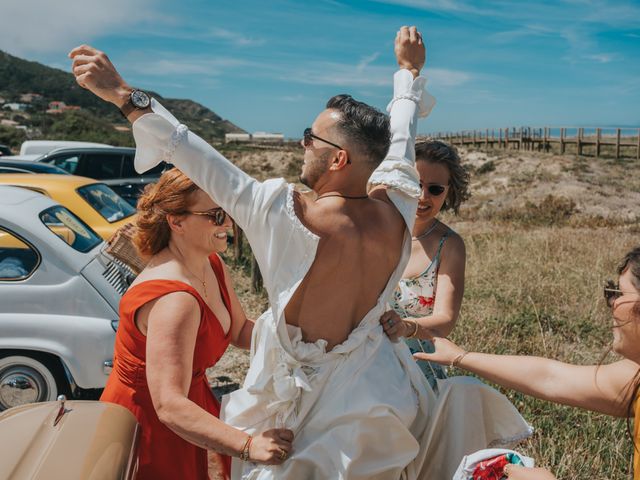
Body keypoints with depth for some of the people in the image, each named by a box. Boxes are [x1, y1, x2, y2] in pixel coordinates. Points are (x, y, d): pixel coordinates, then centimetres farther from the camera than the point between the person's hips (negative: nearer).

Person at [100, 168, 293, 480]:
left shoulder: (212, 266, -5)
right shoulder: (174, 299, -33)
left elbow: (239, 330, 5)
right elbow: (170, 407, -38)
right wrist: (248, 446, -45)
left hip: (189, 401, 8)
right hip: (146, 428, -8)